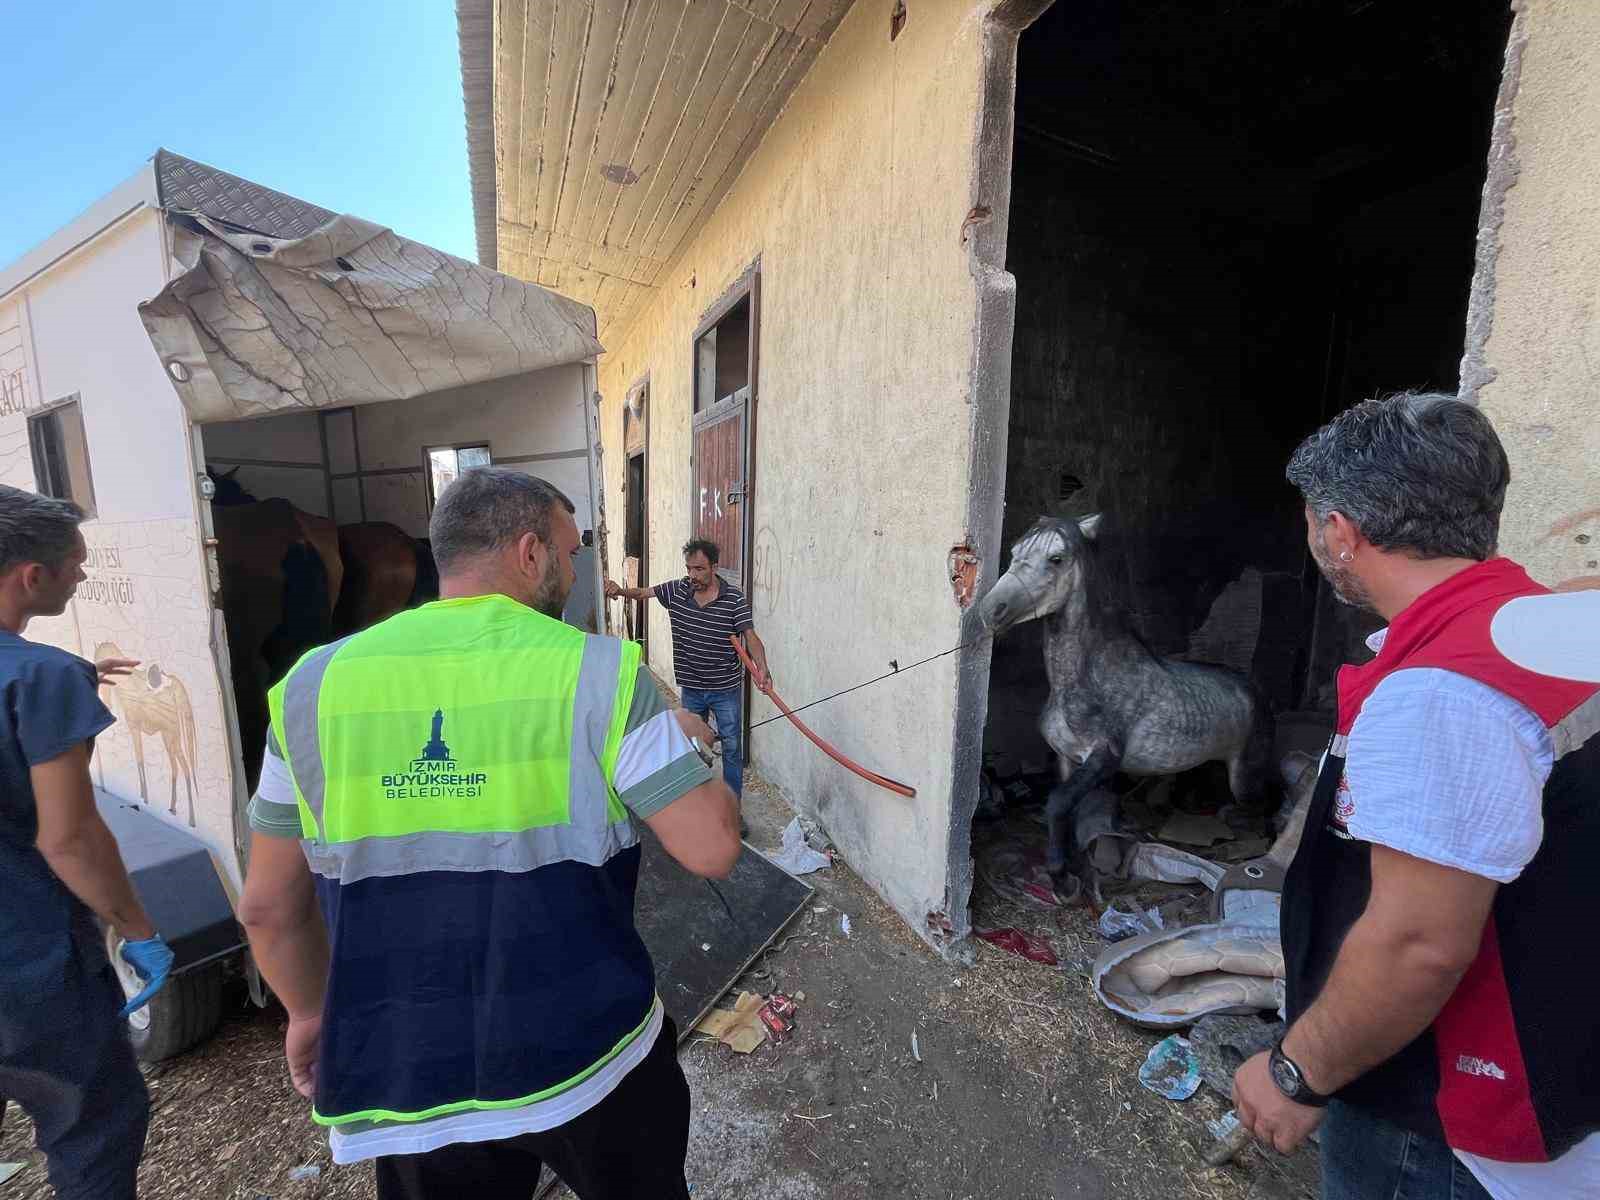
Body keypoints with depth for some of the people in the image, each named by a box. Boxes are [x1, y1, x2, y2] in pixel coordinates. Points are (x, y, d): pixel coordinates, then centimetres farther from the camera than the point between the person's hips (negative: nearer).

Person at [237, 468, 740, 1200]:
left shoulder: (315, 684, -6)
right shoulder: (598, 672, -18)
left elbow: (269, 905, 1)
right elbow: (712, 848, -18)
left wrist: (309, 1013, 19)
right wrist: (686, 750, 1)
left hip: (406, 1080, 2)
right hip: (591, 1058, -1)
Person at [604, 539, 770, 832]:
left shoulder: (734, 598, -16)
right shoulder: (677, 590, -5)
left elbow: (750, 637, -22)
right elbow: (642, 592, 6)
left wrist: (761, 668, -40)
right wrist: (619, 590, -16)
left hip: (726, 689, -4)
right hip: (691, 688, 4)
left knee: (731, 749, 7)